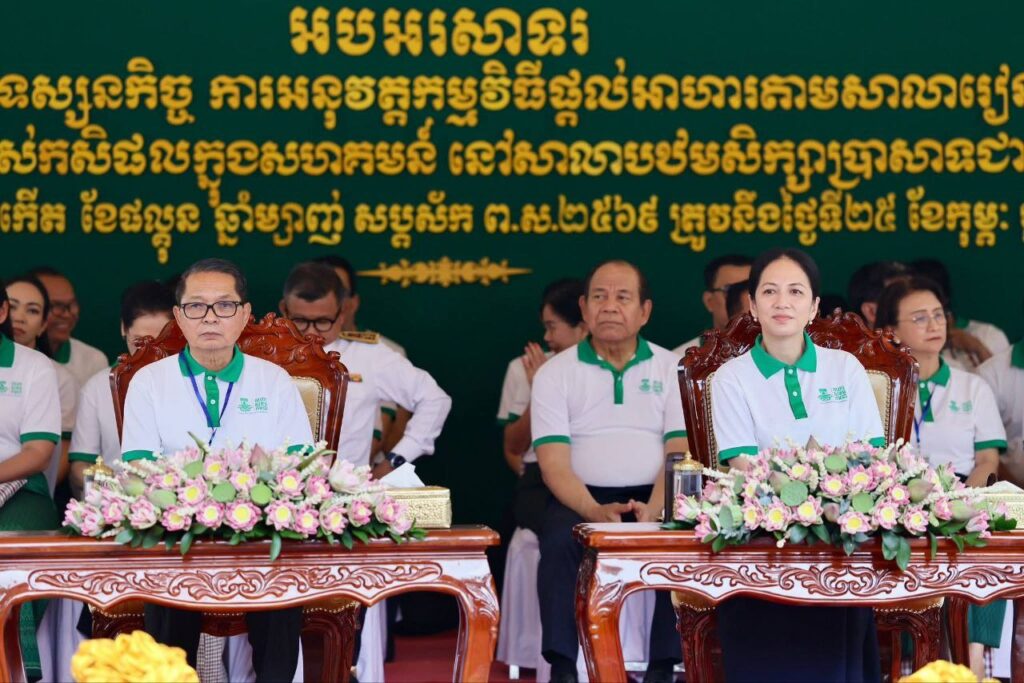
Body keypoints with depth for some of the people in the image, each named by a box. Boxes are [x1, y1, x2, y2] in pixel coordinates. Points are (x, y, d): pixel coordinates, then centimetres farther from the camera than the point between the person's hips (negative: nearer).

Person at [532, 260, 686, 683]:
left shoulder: (671, 369, 10)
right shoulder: (555, 373, 7)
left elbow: (680, 453, 1)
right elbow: (554, 463, -3)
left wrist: (653, 511, -19)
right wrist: (596, 512, -21)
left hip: (655, 497, 1)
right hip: (581, 500, 0)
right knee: (560, 540, -32)